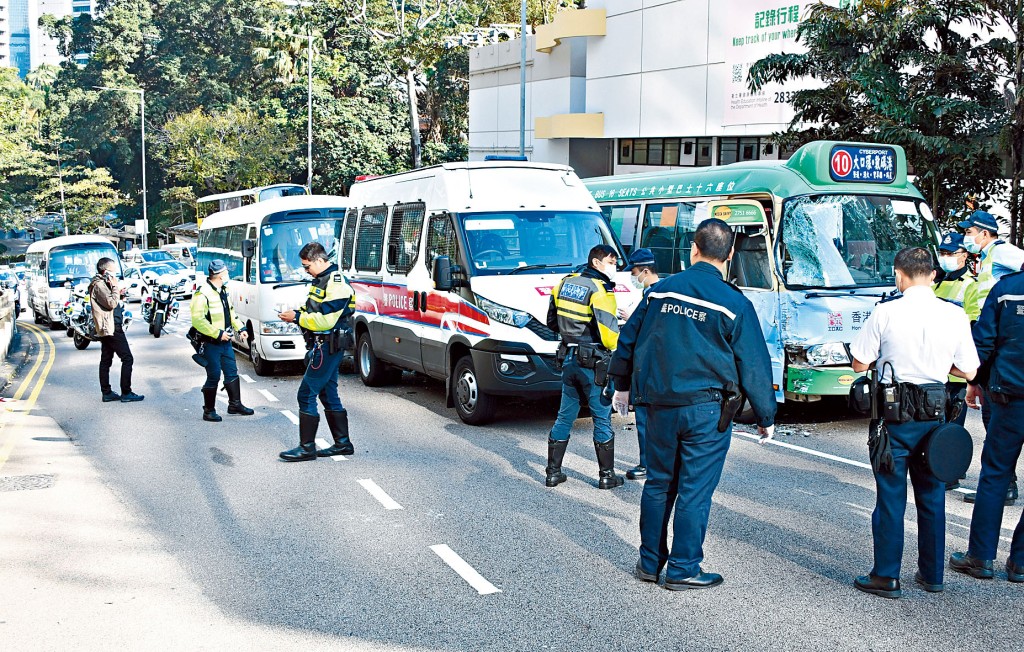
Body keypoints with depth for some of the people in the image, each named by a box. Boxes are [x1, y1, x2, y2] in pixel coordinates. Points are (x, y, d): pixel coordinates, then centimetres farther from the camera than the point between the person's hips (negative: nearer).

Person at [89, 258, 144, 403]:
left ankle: (107, 393, 13)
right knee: (127, 358, -9)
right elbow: (111, 303, -24)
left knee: (106, 360, 10)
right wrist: (115, 287, -13)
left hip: (106, 329, 11)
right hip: (112, 328, -11)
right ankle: (126, 393, -9)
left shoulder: (102, 284, 17)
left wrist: (119, 293, 5)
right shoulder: (99, 285, -15)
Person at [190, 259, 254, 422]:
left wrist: (240, 328, 11)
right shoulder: (203, 294, -19)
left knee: (232, 372, 14)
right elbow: (198, 320, -24)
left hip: (225, 341, 9)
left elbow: (230, 312, 23)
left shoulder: (223, 291, 11)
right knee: (213, 377, -3)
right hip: (210, 343, -9)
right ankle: (209, 411, 8)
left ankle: (235, 404, 26)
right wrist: (218, 334, -23)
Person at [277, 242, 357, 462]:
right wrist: (297, 314, 6)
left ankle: (307, 448, -4)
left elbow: (325, 320, -24)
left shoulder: (336, 284, -17)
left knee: (306, 394, -9)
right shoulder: (321, 280, 15)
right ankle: (343, 443, 21)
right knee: (328, 394, 14)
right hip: (323, 346, 11)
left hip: (327, 347, -11)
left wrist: (297, 317, -16)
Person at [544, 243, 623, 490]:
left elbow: (552, 322, 16)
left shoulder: (565, 283, 7)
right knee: (602, 419, 4)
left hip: (569, 360, 7)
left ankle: (553, 472, 17)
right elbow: (609, 336, -21)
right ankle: (606, 475, 11)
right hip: (593, 364, -7)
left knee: (564, 416, 14)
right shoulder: (599, 290, -16)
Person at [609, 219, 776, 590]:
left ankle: (650, 563, 23)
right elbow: (753, 366, -4)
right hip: (706, 409, -4)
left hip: (659, 405, 4)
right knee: (695, 490, 4)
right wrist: (766, 417, 8)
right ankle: (683, 570, 10)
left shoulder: (660, 290, 3)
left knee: (659, 483, 15)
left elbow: (629, 340, 12)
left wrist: (622, 385, 27)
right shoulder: (734, 304, -8)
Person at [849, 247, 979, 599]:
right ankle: (932, 574, 23)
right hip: (935, 415, 3)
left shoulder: (886, 313, -11)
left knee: (891, 494, 5)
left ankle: (886, 576, 10)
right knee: (932, 495, 15)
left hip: (894, 414, -3)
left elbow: (859, 364, -6)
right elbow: (969, 371, 2)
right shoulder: (955, 316, -3)